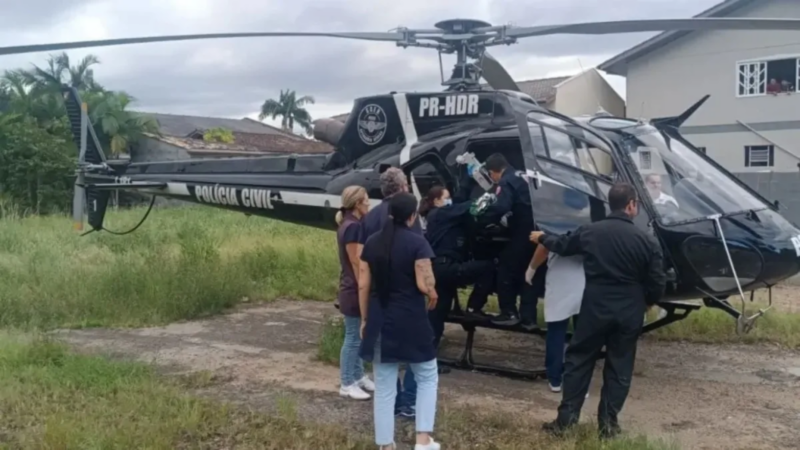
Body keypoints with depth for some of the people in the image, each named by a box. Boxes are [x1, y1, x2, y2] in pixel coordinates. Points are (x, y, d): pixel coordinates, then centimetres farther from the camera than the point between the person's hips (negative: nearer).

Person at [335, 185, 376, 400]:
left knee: (358, 336, 16)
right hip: (354, 290, -10)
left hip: (356, 289, 10)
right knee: (353, 337, -2)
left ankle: (358, 377, 26)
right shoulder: (352, 226, -19)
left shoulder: (352, 224, 12)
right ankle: (347, 384, 7)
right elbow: (356, 262, -21)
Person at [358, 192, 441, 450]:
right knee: (427, 378, 15)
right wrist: (433, 296, 6)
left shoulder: (372, 243, 4)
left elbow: (364, 285, 5)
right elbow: (424, 284, -16)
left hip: (380, 321, 4)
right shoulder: (417, 242, -11)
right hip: (411, 320, -4)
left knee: (384, 387, 11)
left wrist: (365, 319, 15)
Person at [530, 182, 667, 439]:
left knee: (578, 359, 11)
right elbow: (657, 283, -3)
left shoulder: (589, 232, -1)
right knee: (619, 367, 11)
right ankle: (608, 422, 14)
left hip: (595, 308, 1)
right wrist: (648, 302, 19)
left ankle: (566, 416, 9)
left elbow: (562, 246, 18)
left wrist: (541, 238, 38)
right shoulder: (646, 241, -5)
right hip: (629, 312, 0)